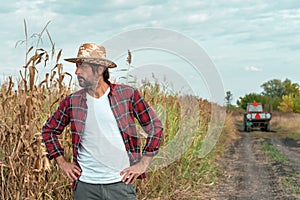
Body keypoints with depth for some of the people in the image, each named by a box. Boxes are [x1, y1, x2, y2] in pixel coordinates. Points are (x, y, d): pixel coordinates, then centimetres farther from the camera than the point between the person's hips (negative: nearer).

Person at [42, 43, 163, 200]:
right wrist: (62, 162, 9)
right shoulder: (72, 102, 3)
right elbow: (48, 130, 18)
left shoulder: (128, 95, -2)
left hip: (121, 183, -1)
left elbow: (155, 127, 4)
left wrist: (143, 163, -1)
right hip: (85, 185, 2)